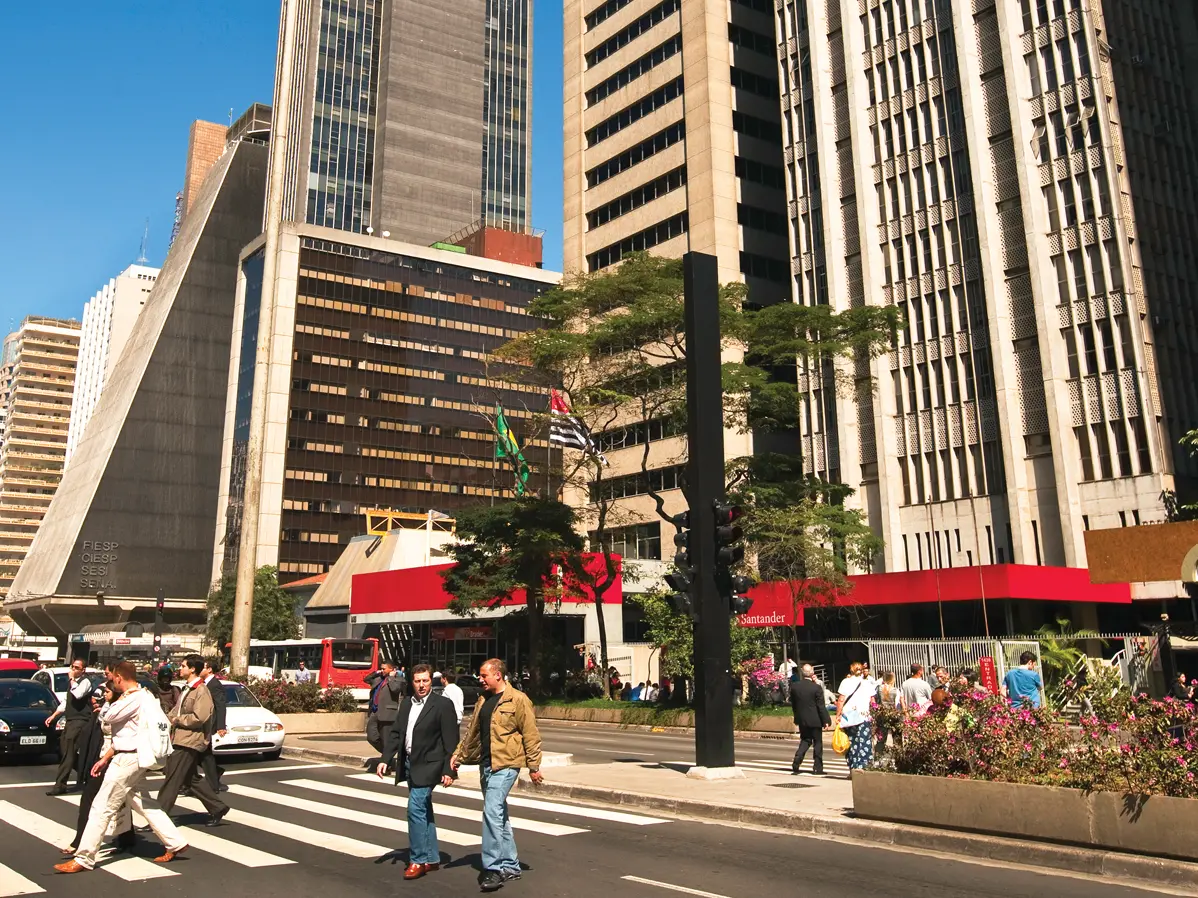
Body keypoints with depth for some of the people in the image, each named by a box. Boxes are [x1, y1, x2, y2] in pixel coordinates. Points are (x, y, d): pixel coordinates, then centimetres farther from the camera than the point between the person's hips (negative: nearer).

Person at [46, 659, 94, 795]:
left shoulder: (85, 682, -9)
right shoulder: (71, 682, 17)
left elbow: (78, 694, -29)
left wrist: (72, 679, -16)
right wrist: (53, 715, 19)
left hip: (81, 720, -9)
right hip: (70, 720, 9)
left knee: (68, 751, -14)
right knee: (63, 749, 12)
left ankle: (60, 784, -14)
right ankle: (83, 774, 27)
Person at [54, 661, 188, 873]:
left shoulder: (135, 698, -18)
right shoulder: (141, 696, 14)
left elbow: (108, 717, -17)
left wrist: (122, 696, -5)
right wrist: (105, 758, 16)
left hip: (128, 759, -10)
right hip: (134, 758, 10)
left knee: (102, 808, -2)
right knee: (142, 804, 15)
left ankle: (83, 860, 6)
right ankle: (175, 844, 17)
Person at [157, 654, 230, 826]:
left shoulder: (201, 691, -14)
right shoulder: (186, 689, 16)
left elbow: (199, 717, -22)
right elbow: (176, 710, 20)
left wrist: (176, 720, -14)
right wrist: (168, 718, 1)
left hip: (189, 741, -10)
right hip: (180, 739, 10)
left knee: (172, 780, -6)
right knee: (191, 780, 14)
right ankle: (218, 808, 21)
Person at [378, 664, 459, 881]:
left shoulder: (443, 704, -11)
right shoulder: (406, 703, 9)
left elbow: (451, 740, -12)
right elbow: (394, 733, 9)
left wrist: (449, 770, -15)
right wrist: (385, 759, -1)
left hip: (428, 765, -7)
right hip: (409, 763, 7)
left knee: (416, 808, -14)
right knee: (423, 811, 14)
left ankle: (418, 860, -3)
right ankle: (431, 859, 24)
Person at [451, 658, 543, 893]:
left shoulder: (517, 700, -10)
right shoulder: (483, 700, 13)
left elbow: (531, 735, -10)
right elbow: (472, 733, 20)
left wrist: (533, 766, -11)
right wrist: (458, 755, 14)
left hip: (505, 764, -8)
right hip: (486, 765, 8)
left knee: (492, 811, -18)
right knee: (499, 815, 14)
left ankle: (493, 868, -11)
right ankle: (510, 866, 25)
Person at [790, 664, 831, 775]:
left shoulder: (794, 686, -4)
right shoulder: (816, 688, -16)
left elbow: (793, 704, 6)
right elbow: (821, 706, -13)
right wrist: (826, 721, -5)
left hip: (801, 719, 4)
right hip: (815, 720, -4)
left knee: (805, 741, 16)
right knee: (817, 742, 9)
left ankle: (796, 761, -4)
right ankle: (817, 768, 13)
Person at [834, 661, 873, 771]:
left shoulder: (846, 682, 2)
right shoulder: (867, 683, 9)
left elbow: (841, 700, -4)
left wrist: (838, 715, 1)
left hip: (848, 717, 0)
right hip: (864, 716, 0)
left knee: (851, 743, 7)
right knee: (865, 743, -1)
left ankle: (853, 768, 7)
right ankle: (862, 767, -14)